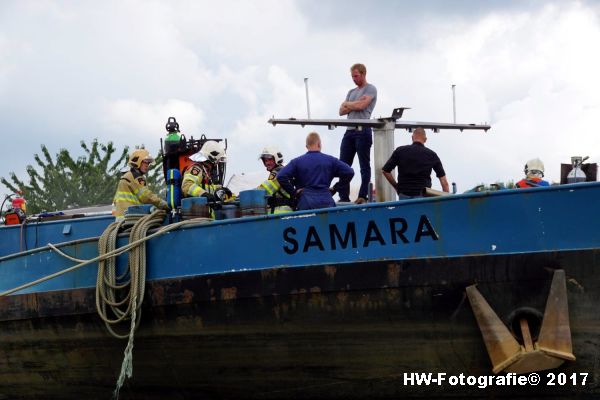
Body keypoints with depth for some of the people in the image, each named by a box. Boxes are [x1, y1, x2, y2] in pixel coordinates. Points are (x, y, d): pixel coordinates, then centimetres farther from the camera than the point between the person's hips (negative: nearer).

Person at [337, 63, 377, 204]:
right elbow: (342, 111, 13)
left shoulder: (370, 89, 1)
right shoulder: (351, 92, 23)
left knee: (364, 165, -3)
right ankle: (343, 197, 3)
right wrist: (355, 106, -3)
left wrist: (348, 104, 4)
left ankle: (363, 196, -4)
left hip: (363, 130, -7)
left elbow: (361, 105, -14)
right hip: (350, 131, 7)